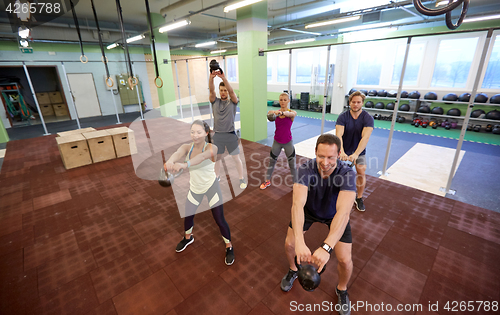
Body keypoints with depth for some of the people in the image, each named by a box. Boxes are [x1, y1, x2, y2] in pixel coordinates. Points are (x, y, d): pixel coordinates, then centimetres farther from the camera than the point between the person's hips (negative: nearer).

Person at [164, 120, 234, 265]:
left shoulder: (212, 148, -22)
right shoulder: (186, 147, -12)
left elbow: (202, 156, -45)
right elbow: (177, 153, -36)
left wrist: (185, 165, -65)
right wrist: (170, 162, -60)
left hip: (211, 187, -4)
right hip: (194, 188, 4)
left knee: (219, 219, 0)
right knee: (188, 216, 16)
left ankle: (229, 247, 26)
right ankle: (188, 238, 50)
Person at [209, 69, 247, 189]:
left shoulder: (233, 102, -1)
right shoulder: (215, 102, 4)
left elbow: (231, 91, -19)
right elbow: (211, 91, -13)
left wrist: (223, 78, -33)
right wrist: (211, 77, -31)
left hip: (230, 135, -2)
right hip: (217, 135, 3)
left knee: (236, 158, 5)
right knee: (217, 157, 16)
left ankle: (242, 178, 21)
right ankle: (217, 176, 36)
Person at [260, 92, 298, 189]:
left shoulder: (292, 112, -10)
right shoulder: (275, 112, -2)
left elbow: (290, 114, -34)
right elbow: (269, 114, -23)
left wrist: (282, 112, -55)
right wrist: (271, 113, -47)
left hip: (288, 142, -2)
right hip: (277, 141, 2)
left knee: (292, 164, 6)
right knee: (271, 161, 15)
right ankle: (267, 181, 35)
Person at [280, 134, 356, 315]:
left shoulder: (347, 174, -36)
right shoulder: (305, 169, -33)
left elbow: (343, 212, -48)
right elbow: (297, 204, -45)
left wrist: (326, 248, -59)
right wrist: (299, 242, -57)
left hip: (334, 214, -1)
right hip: (309, 209, 1)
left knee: (345, 260, -8)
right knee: (289, 244, -2)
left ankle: (342, 290, 29)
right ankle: (293, 270, 34)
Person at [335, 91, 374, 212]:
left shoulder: (368, 118, -15)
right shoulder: (343, 117, -14)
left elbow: (365, 137, -29)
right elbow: (339, 135, -28)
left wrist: (355, 154, -44)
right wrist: (341, 152, -44)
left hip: (359, 151, 0)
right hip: (344, 150, 1)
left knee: (362, 173, -10)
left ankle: (359, 198, 11)